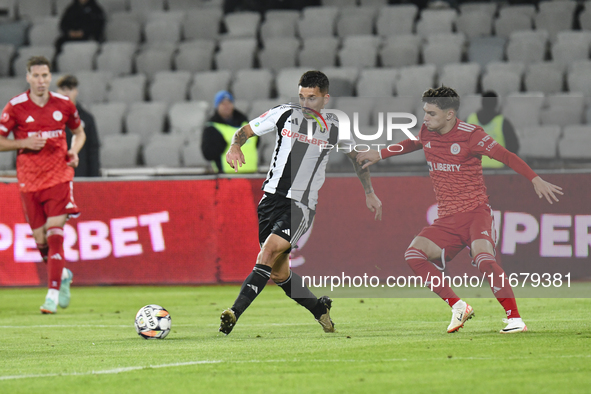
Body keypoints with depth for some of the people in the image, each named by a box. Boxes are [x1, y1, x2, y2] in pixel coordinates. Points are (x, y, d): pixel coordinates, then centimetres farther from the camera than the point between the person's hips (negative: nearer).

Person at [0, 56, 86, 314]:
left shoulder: (63, 104, 2)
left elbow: (79, 132, 18)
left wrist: (74, 151, -2)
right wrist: (24, 143, -16)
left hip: (59, 177, -1)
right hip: (29, 181, 1)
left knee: (55, 234, -15)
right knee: (40, 240, 6)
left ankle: (53, 294, -15)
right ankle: (63, 275, 35)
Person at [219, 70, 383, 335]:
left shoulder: (334, 129, 4)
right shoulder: (284, 114, 3)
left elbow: (355, 156, 23)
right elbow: (246, 131, 9)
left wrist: (369, 193, 25)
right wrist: (235, 147, -14)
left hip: (302, 206, -3)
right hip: (272, 198, 3)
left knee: (269, 251, -26)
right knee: (278, 273, 5)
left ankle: (235, 313, -32)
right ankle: (319, 309, 30)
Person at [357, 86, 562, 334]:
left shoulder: (470, 135, -10)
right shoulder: (426, 131, 8)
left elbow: (507, 156, -12)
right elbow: (414, 143, 33)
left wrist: (535, 179, -23)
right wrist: (380, 155, 36)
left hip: (475, 213, -6)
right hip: (447, 220, 6)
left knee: (484, 259, -32)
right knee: (414, 254, -18)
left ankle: (515, 318, -25)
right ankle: (457, 307, -8)